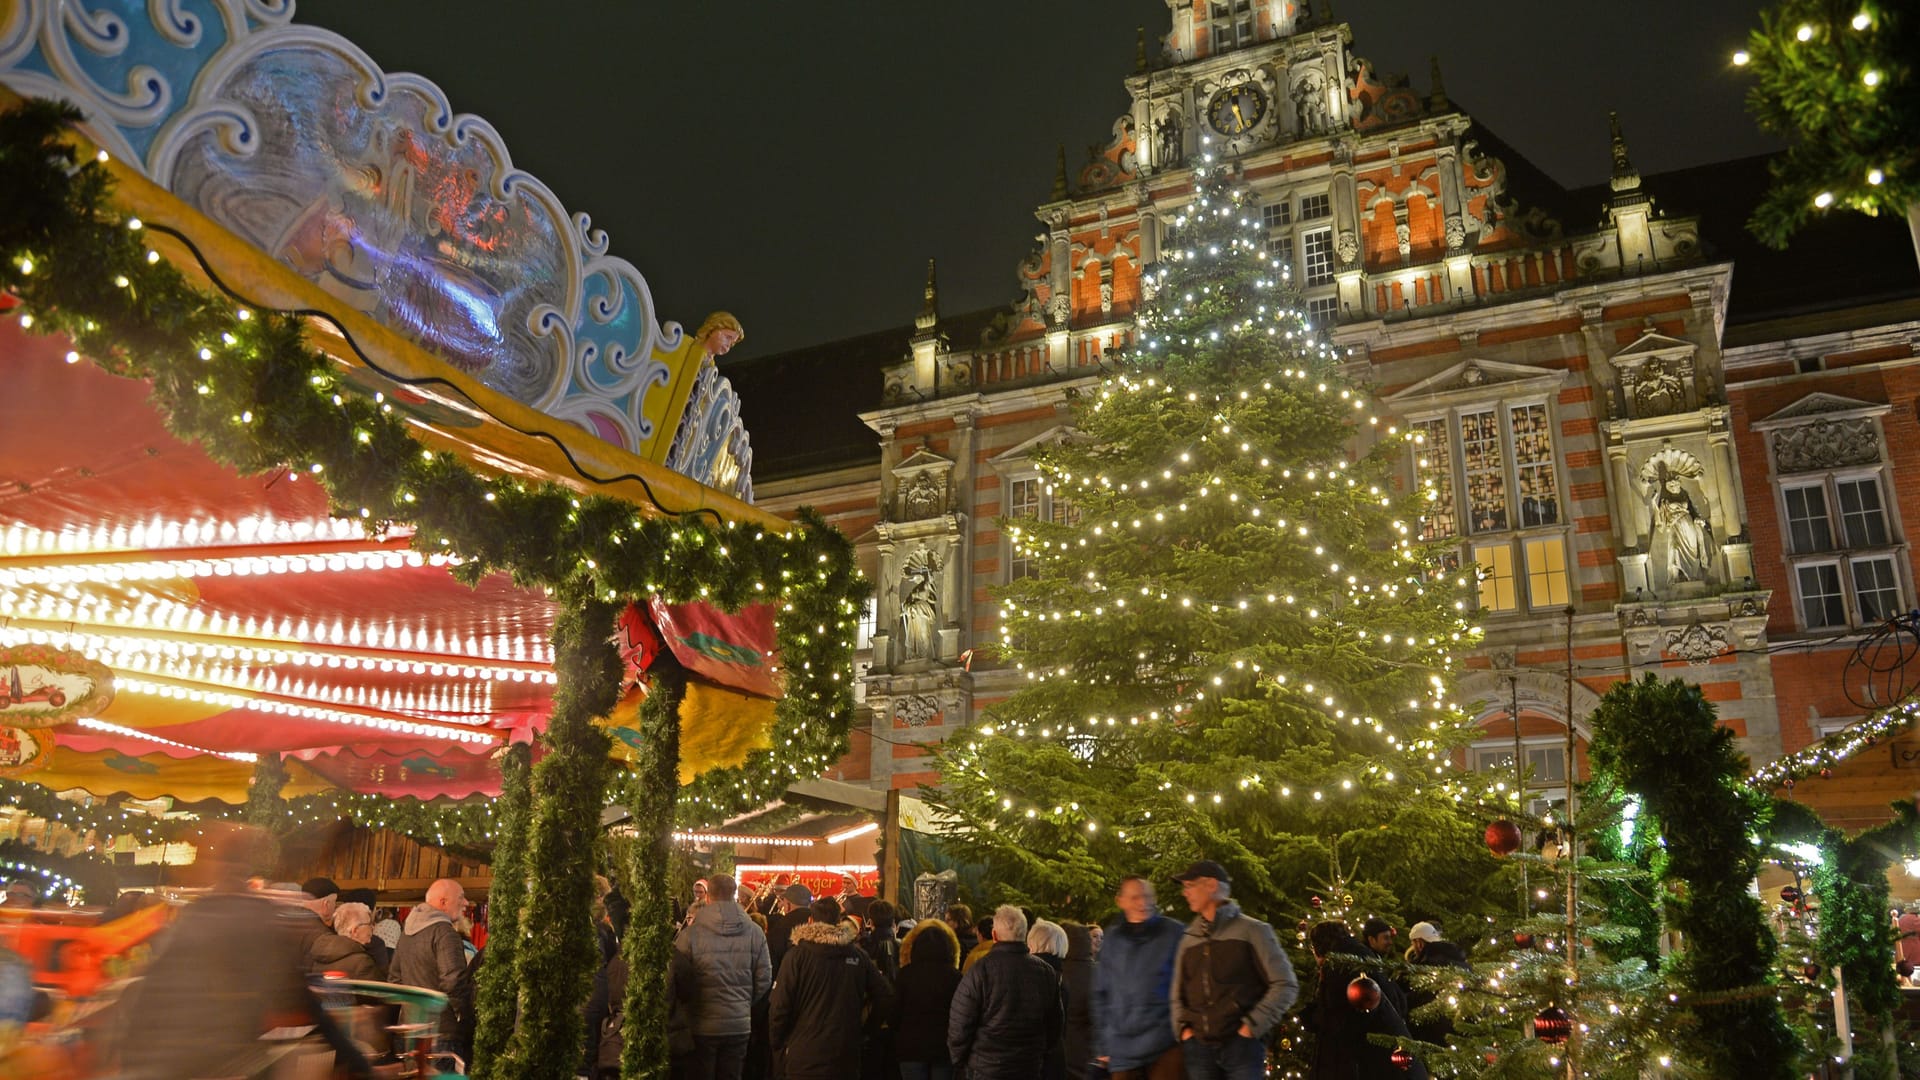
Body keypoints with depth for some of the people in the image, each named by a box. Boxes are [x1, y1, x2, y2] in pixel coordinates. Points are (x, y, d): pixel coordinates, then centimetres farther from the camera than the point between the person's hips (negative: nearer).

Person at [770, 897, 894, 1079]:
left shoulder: (797, 955, -7)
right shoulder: (858, 957, 2)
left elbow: (779, 1007, -10)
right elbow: (886, 998, 1)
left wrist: (776, 1045, 3)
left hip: (804, 1059, -3)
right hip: (846, 1058, 3)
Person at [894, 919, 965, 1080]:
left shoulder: (905, 974, -5)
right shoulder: (954, 976, -4)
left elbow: (895, 1012, -2)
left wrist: (898, 1041, 13)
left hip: (911, 1047, -1)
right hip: (944, 1048, 1)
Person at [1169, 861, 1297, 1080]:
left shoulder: (1251, 931, 1)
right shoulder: (1189, 939, 14)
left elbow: (1285, 986, -1)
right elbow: (1177, 994, 21)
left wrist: (1252, 1026, -8)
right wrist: (1183, 1027, 3)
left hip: (1242, 1045, -4)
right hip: (1198, 1048, 4)